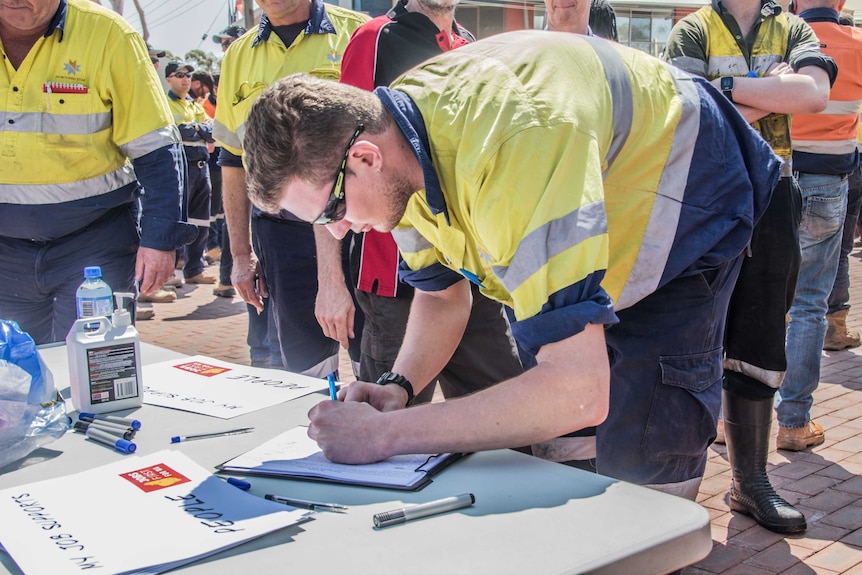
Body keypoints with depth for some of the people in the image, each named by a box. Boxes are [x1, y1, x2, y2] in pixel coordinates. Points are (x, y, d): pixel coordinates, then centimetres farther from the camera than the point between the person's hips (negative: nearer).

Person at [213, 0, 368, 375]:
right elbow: (233, 161, 17)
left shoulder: (356, 33, 1)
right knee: (304, 374, 8)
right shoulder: (238, 57, 12)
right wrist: (240, 254, 13)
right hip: (282, 236, 3)